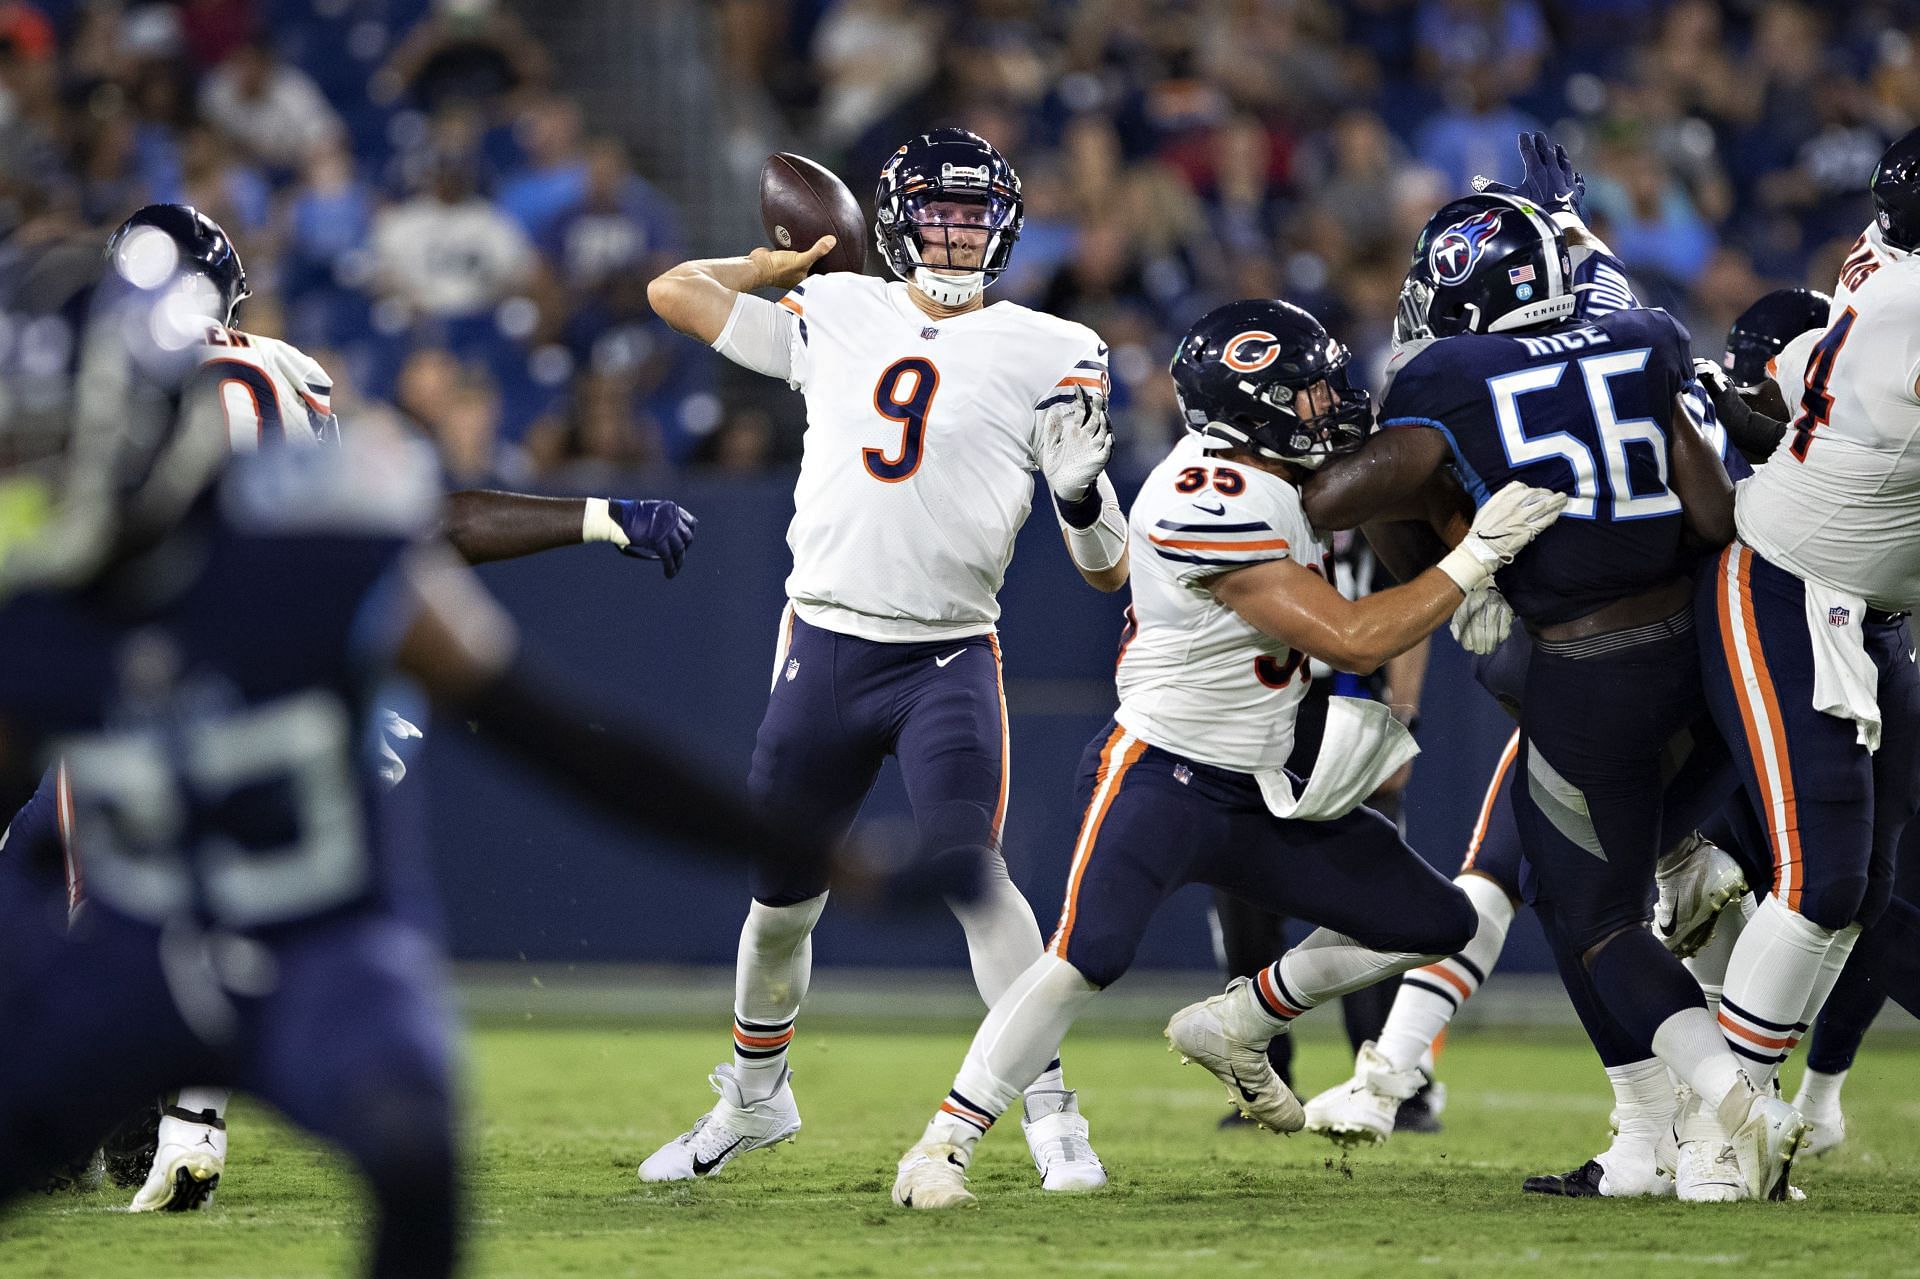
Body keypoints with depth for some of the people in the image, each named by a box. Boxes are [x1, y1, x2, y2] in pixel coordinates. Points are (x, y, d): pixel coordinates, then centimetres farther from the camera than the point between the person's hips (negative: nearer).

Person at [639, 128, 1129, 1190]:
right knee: (780, 897, 13)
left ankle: (1049, 1106, -17)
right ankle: (755, 1096, 35)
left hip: (950, 659, -3)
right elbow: (674, 291, 22)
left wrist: (1081, 487, -19)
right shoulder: (835, 316, 9)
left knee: (971, 873, -22)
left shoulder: (1046, 353, 1)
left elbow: (1108, 572, 0)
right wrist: (791, 261, 24)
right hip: (823, 649, 3)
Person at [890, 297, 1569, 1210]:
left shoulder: (1273, 480, 5)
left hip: (1261, 793, 9)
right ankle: (942, 1148, -17)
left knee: (1434, 926, 9)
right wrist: (1476, 556, -21)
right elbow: (1350, 640, -25)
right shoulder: (1210, 506, -24)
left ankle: (1233, 1028, 23)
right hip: (1159, 780, -9)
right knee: (1086, 957, -27)